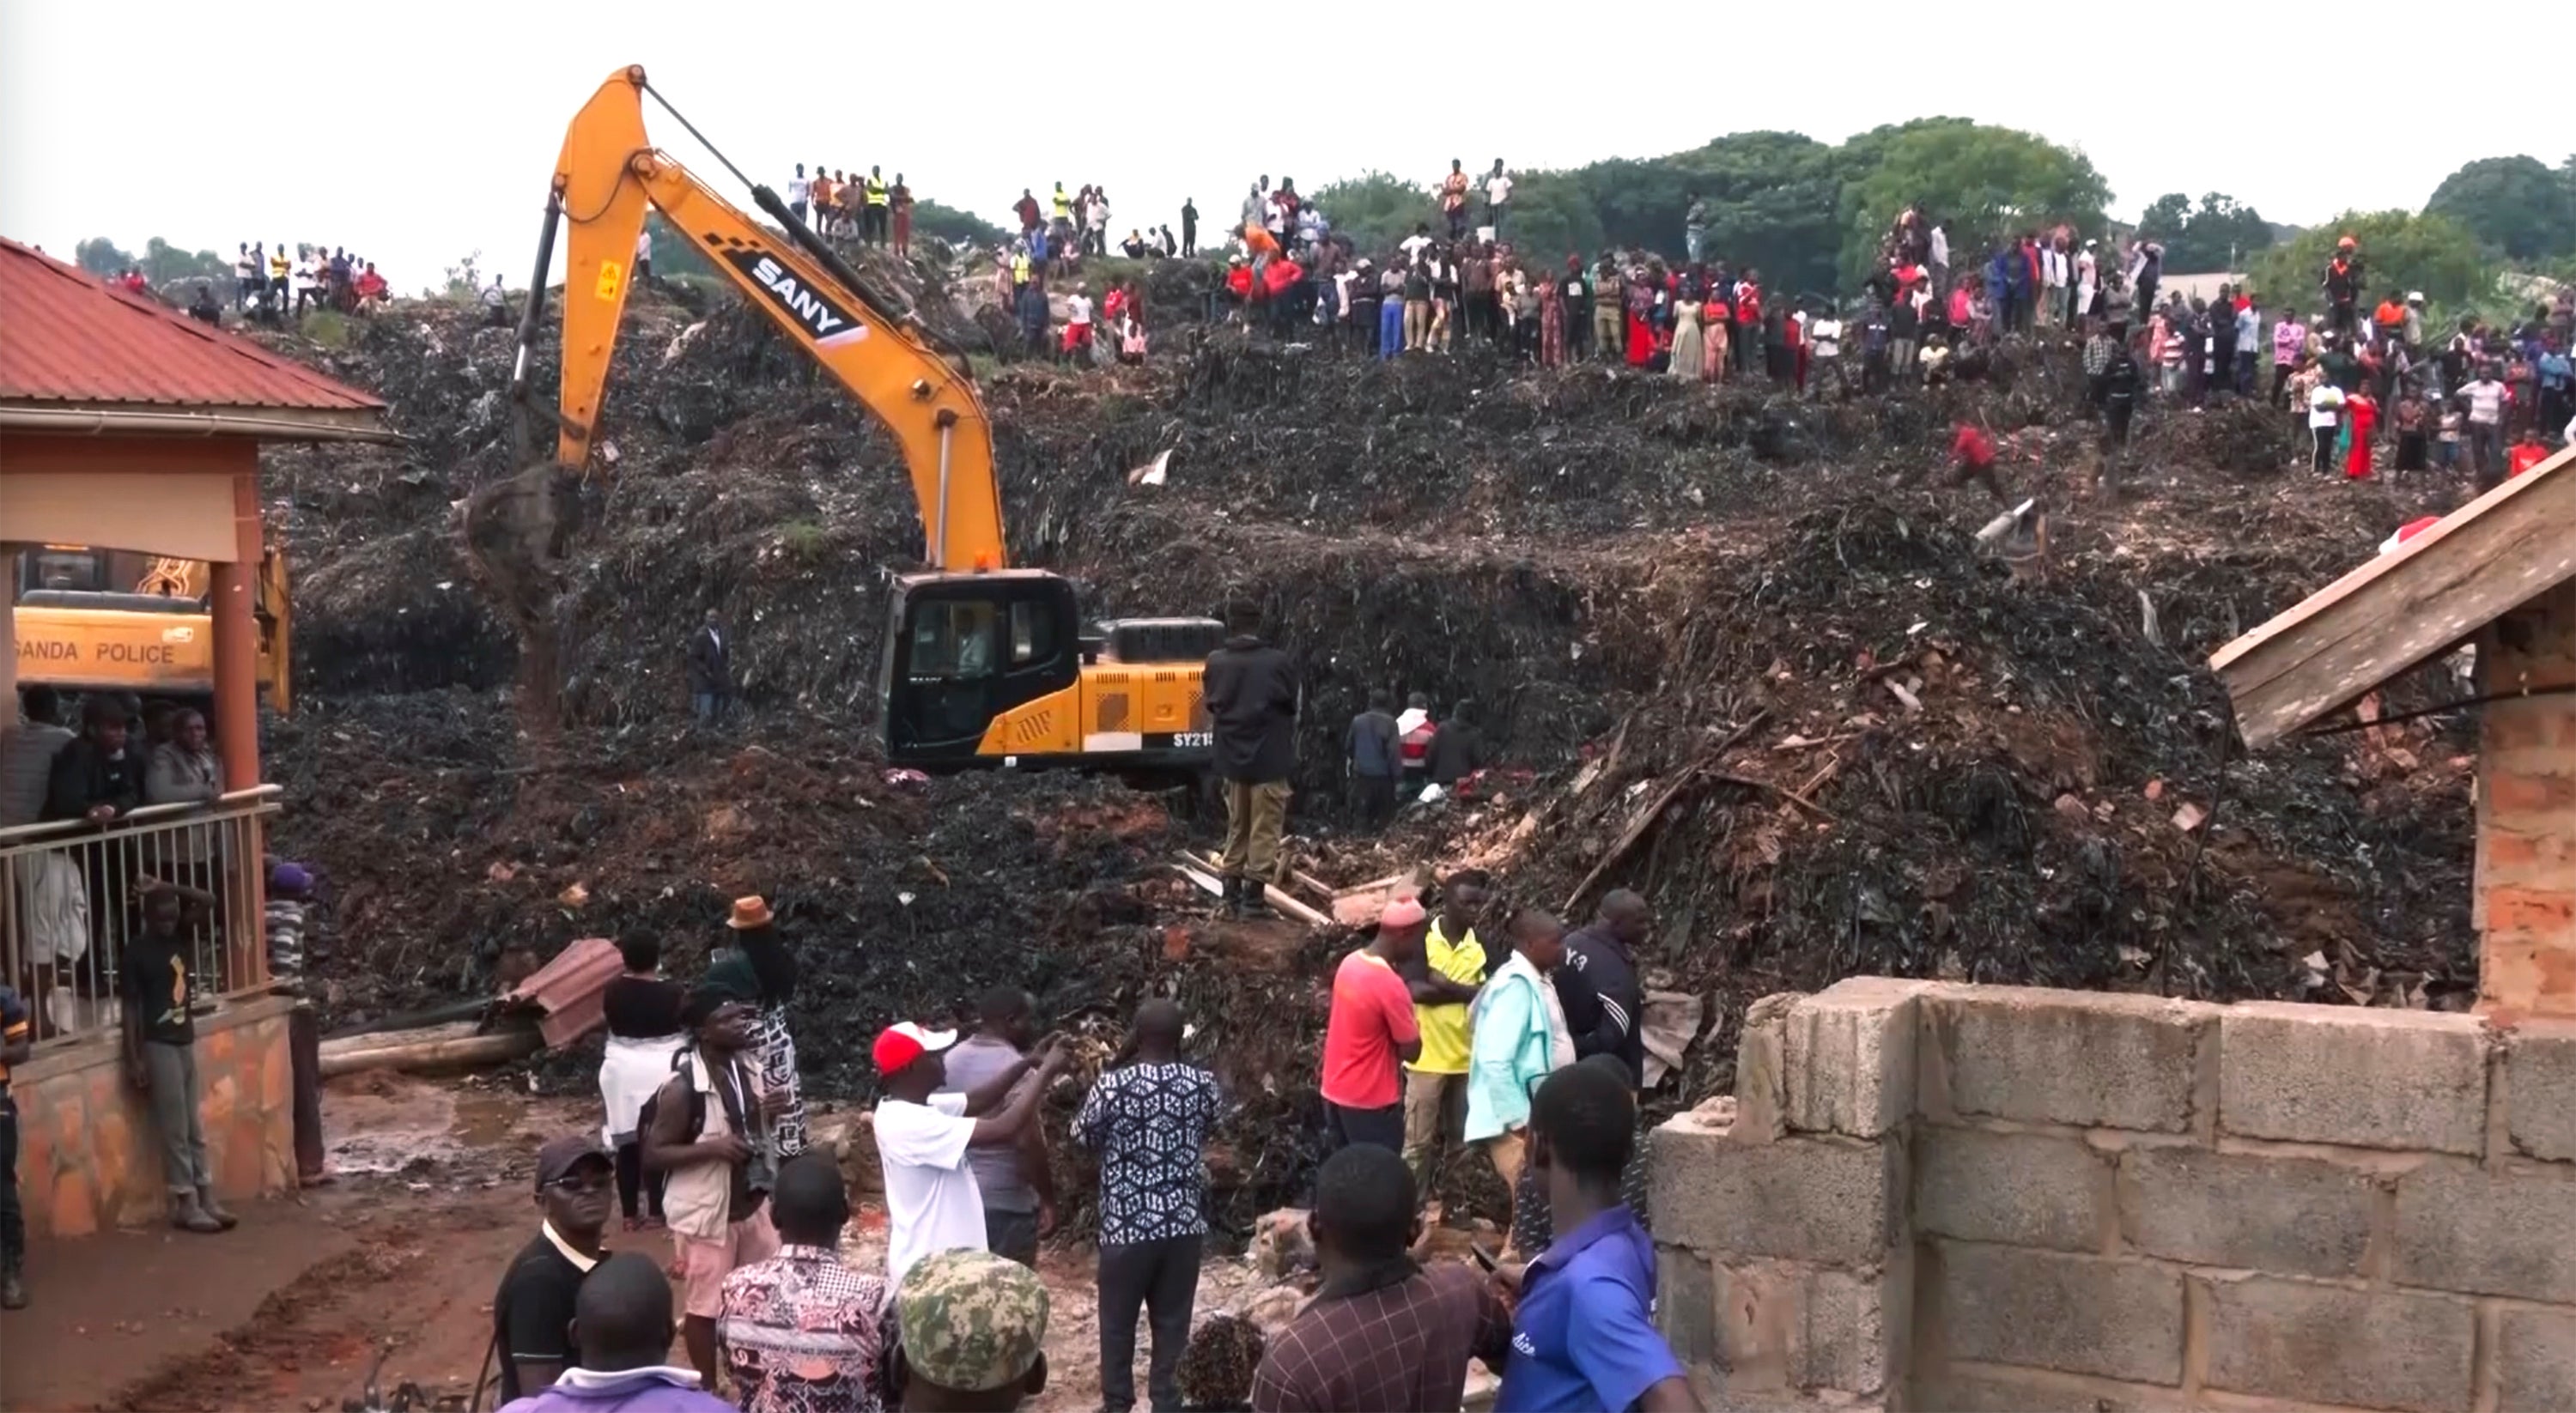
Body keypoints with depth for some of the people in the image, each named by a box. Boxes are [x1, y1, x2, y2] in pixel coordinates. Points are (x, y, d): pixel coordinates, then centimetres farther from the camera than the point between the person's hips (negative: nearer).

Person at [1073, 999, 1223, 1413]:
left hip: (1127, 1225, -2)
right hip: (1185, 1224, 2)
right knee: (1173, 1322, 13)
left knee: (1118, 1322, 14)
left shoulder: (1112, 1086, -14)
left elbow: (1082, 1137, 3)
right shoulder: (1203, 1084, -4)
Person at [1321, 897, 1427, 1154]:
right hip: (1371, 1100, -8)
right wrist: (1411, 1024, -3)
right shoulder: (1390, 986, -25)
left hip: (1336, 1091, 8)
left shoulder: (1351, 963, 1)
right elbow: (1411, 1052, -18)